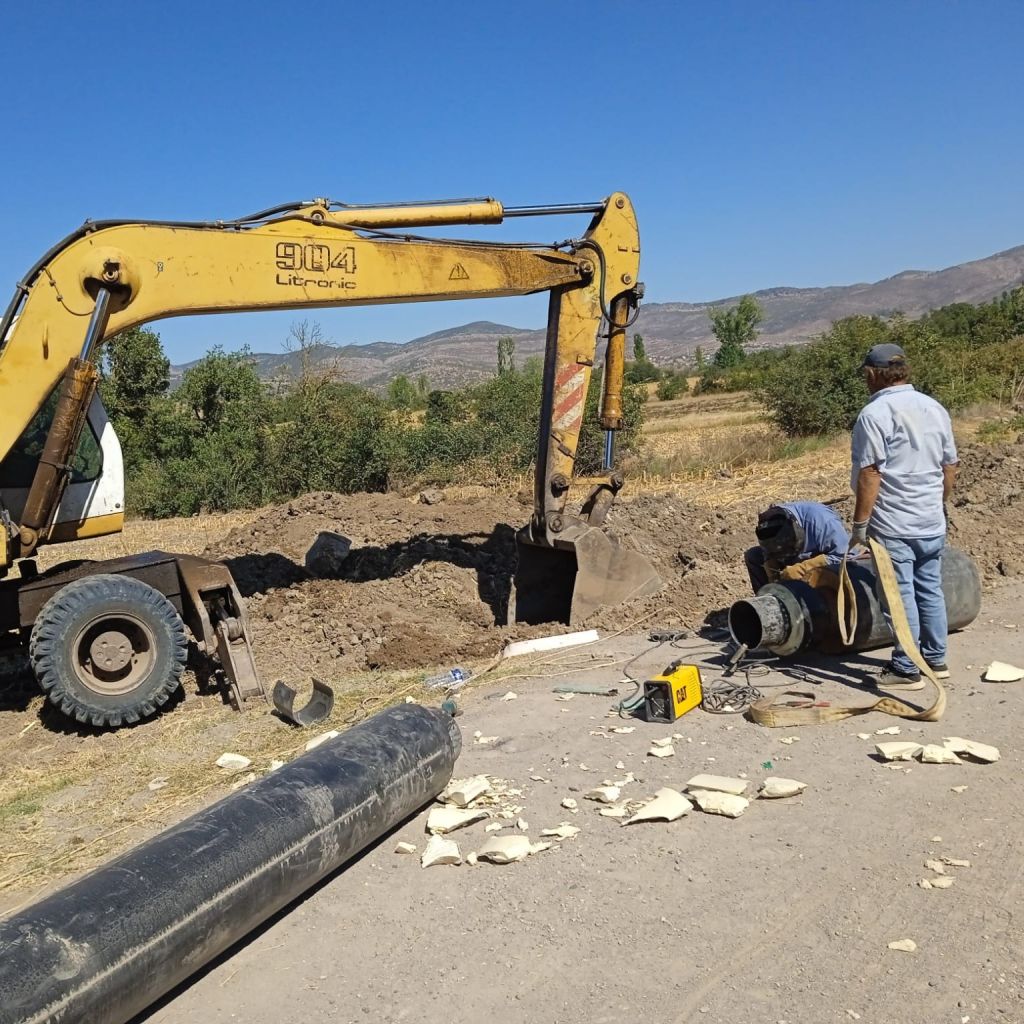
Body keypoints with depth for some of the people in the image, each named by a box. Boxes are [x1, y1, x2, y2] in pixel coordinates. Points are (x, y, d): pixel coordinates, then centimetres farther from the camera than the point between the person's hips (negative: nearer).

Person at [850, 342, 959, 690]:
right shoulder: (934, 408, 9)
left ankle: (906, 670, 7)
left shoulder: (875, 413, -14)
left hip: (893, 526, -7)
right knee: (930, 590, 16)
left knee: (900, 595, 0)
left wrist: (860, 523, -12)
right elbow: (950, 466, 14)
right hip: (932, 524, 7)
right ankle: (936, 660, 26)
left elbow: (869, 473, -18)